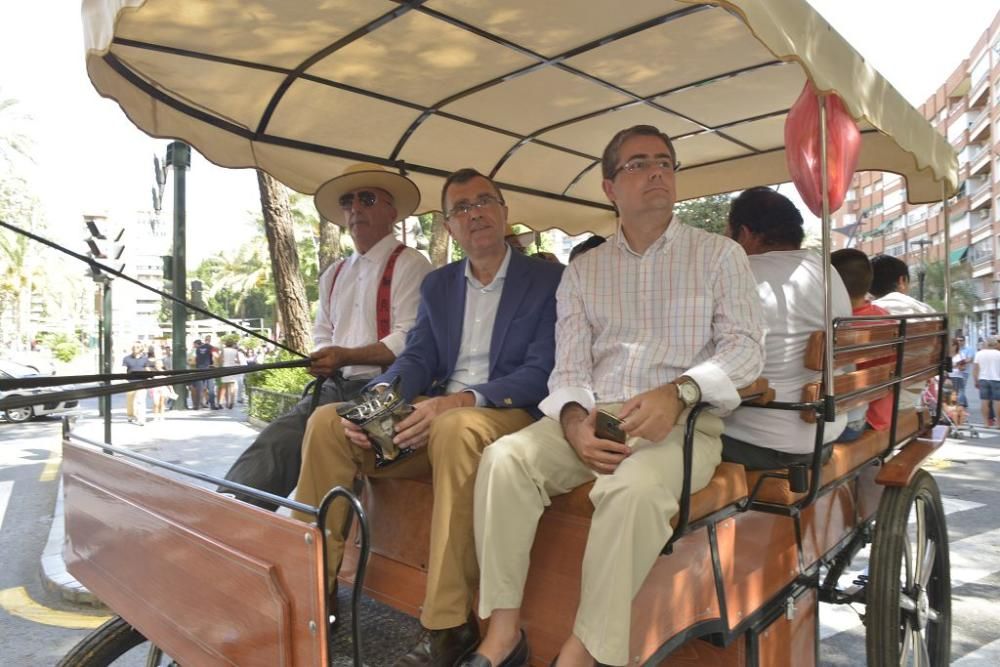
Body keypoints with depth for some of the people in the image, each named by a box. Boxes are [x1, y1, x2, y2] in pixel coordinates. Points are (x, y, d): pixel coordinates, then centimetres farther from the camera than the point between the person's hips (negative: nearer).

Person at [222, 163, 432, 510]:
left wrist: (347, 356, -17)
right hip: (335, 387, 7)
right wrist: (324, 362, 3)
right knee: (274, 439, -16)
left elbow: (410, 341, -12)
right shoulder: (333, 275, 21)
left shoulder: (410, 265, -2)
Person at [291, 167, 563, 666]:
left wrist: (459, 402, -24)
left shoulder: (549, 279, 1)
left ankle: (447, 625, -26)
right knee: (327, 422, -11)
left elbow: (542, 372, -10)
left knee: (457, 429, -38)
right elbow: (417, 356, 10)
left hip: (508, 415, -5)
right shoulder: (437, 284, 18)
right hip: (435, 415, 6)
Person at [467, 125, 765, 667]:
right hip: (593, 417, 3)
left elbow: (745, 344, -1)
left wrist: (679, 390, -20)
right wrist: (574, 420, -14)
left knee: (634, 485, -35)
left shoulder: (719, 253, 10)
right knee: (505, 457, -23)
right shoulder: (583, 270, 16)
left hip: (685, 421, -2)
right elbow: (569, 364, 8)